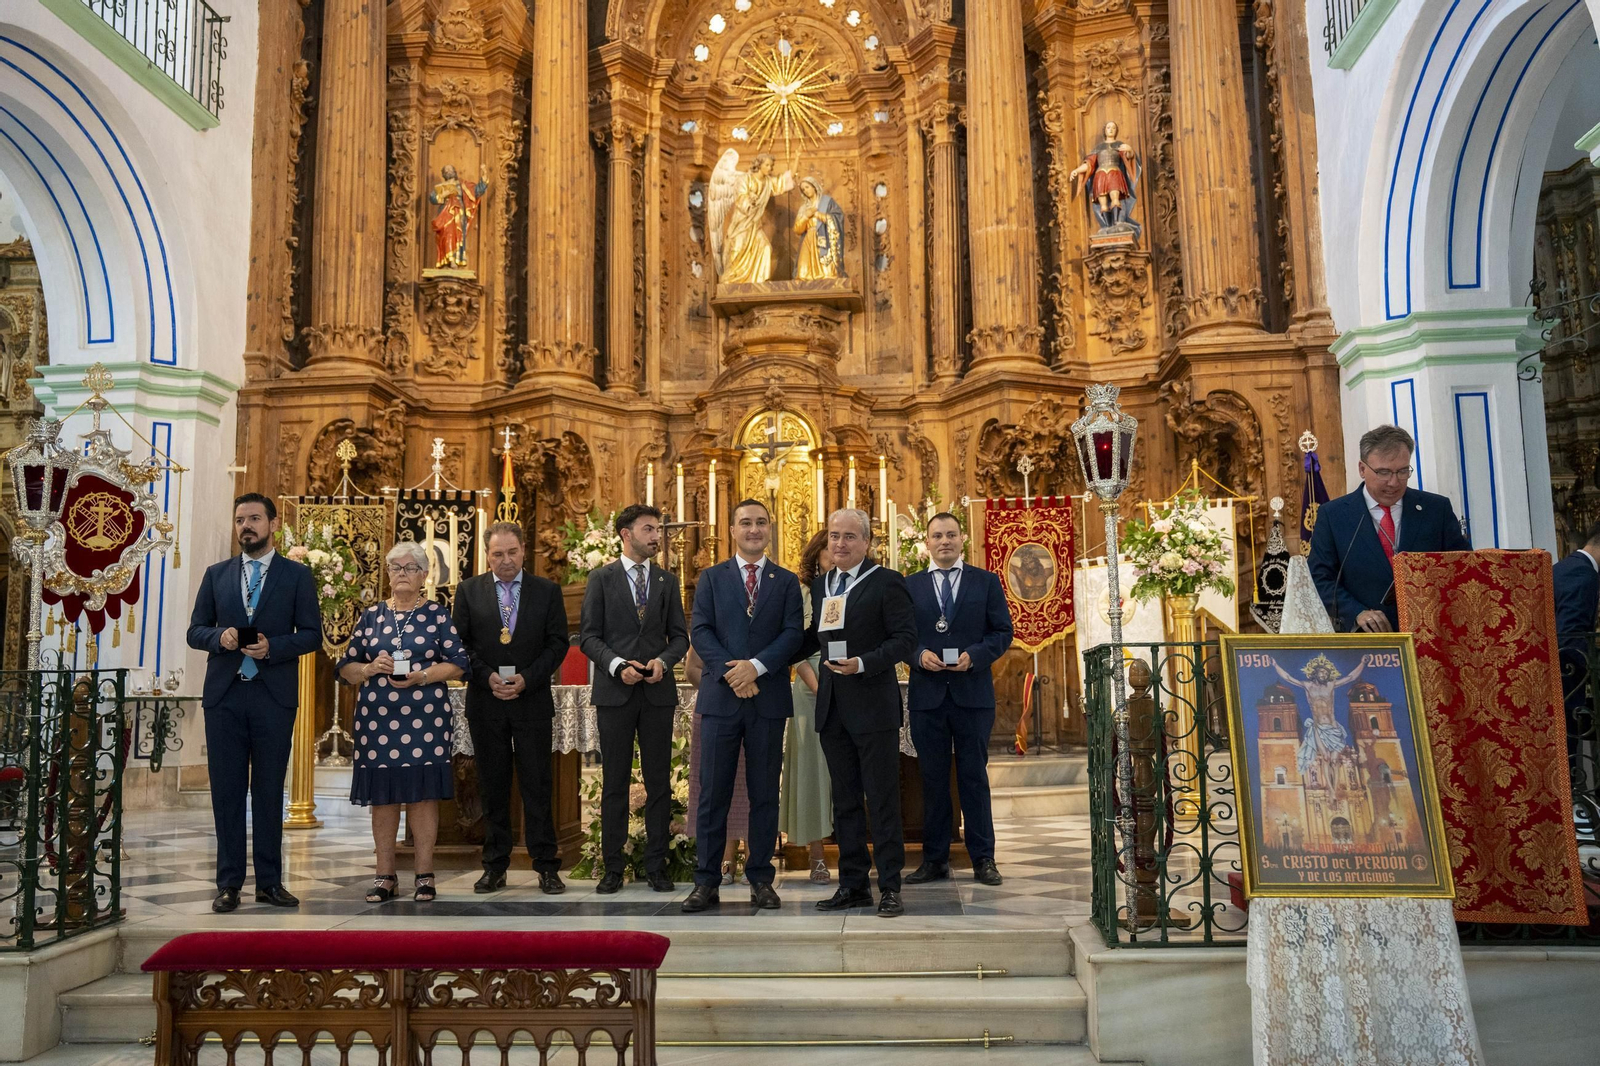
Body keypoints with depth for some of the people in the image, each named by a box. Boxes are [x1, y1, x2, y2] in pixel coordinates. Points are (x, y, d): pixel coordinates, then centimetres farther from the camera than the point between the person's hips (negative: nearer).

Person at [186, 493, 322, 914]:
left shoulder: (297, 575, 4)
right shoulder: (216, 574, 12)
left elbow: (311, 634, 0)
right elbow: (195, 631, 11)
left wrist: (272, 647, -16)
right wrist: (219, 637, -11)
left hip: (274, 694, -2)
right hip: (224, 694, 2)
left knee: (269, 790, 4)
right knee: (226, 791, 4)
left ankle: (269, 881, 12)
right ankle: (229, 883, 12)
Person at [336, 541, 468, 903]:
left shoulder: (438, 615, 5)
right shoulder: (371, 616, 12)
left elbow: (457, 664, 0)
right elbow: (346, 667, 11)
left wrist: (422, 676, -15)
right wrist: (370, 669, -9)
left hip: (425, 717, -2)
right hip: (377, 717, 2)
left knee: (423, 792, -1)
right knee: (381, 794, 4)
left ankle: (424, 875, 7)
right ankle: (385, 875, 14)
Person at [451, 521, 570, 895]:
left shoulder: (547, 591, 4)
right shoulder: (468, 591, 6)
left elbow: (558, 643, 1)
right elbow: (460, 643, 4)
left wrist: (527, 679, -11)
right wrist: (487, 677, -10)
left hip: (532, 700, -1)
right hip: (485, 703, 1)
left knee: (537, 785, 0)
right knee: (492, 786, 7)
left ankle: (546, 866, 5)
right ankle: (495, 866, 15)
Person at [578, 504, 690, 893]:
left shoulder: (667, 582, 11)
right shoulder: (601, 579, 4)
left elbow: (679, 636, 10)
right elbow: (588, 636, -1)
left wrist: (663, 661, -9)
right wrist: (616, 664, -15)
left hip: (658, 692, 2)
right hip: (614, 692, -2)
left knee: (659, 781, 4)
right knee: (614, 782, 4)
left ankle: (656, 866, 13)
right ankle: (612, 867, 12)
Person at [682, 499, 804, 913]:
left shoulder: (786, 581, 10)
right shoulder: (711, 578, 10)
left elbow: (793, 634, -1)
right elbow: (700, 631, 0)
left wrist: (756, 666, -15)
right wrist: (729, 672, -13)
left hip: (769, 697, 0)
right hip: (720, 697, 0)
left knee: (765, 793, 6)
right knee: (713, 793, 1)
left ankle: (761, 879, 14)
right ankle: (706, 881, 7)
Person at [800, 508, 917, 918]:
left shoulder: (886, 582, -5)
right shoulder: (821, 585, 14)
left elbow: (906, 638, -11)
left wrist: (863, 663, -21)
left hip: (873, 704, -6)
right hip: (832, 707, 7)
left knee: (882, 800, -1)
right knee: (845, 800, 12)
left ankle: (890, 887, 8)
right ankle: (853, 884, 21)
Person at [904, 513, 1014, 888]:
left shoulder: (986, 582, 7)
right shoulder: (910, 585, 9)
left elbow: (1003, 632, 3)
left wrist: (975, 656, -13)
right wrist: (919, 655, -12)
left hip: (973, 692, -1)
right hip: (927, 694, 1)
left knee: (974, 775, 3)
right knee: (932, 778, 6)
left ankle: (983, 858, 11)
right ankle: (935, 859, 14)